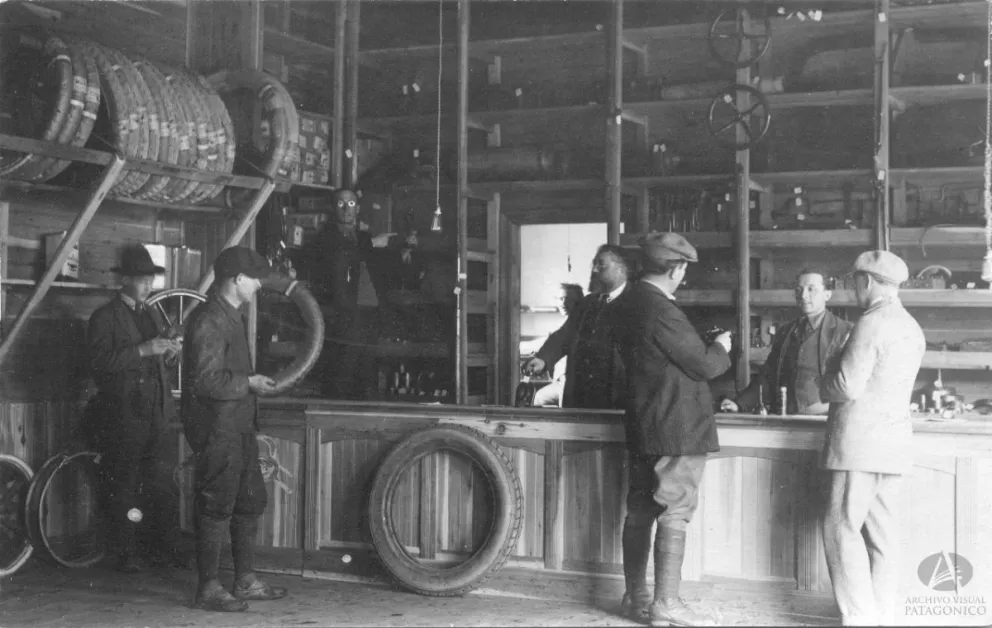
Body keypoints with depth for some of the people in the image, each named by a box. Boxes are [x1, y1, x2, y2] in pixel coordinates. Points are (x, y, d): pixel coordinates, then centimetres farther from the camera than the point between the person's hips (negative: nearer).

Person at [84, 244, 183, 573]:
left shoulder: (148, 315, 21)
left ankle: (162, 549, 8)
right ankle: (126, 553, 5)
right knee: (123, 487, -2)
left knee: (161, 485, 3)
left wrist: (169, 351, 3)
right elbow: (100, 361, -14)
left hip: (157, 413, 6)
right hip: (123, 415, -6)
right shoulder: (105, 317, -1)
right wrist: (142, 350, -20)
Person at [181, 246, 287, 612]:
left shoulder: (233, 317, 15)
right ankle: (208, 590, 4)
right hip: (216, 428, -10)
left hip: (239, 426, 10)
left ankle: (246, 581, 24)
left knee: (250, 502, 15)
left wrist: (254, 383, 12)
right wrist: (249, 383, -17)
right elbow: (206, 380, -24)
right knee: (216, 509, -4)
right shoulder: (209, 321, -17)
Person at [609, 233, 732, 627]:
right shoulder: (661, 310, -20)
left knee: (640, 510, 12)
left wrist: (708, 349, 17)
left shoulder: (625, 305, 9)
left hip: (641, 425, 9)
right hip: (677, 429, -9)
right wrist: (720, 347, 5)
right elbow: (704, 365, -16)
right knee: (674, 514, -4)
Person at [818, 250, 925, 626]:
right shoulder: (912, 328, 13)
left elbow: (848, 385, -17)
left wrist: (823, 387, 3)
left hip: (860, 441, -8)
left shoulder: (872, 323, -13)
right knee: (881, 532, 10)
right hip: (895, 442, 8)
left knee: (843, 529, -3)